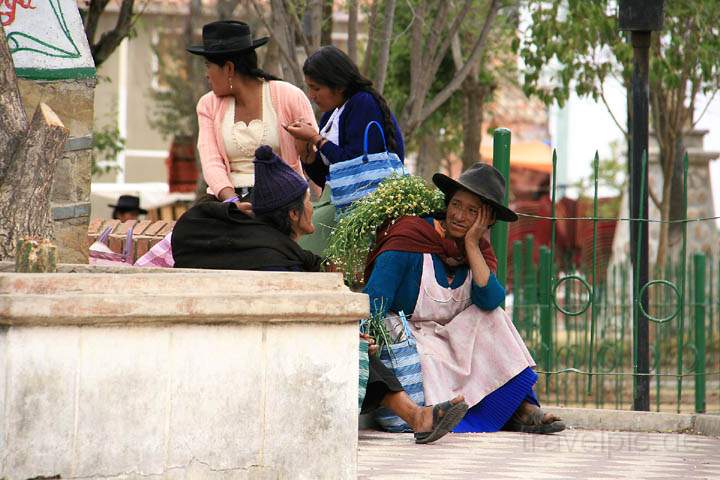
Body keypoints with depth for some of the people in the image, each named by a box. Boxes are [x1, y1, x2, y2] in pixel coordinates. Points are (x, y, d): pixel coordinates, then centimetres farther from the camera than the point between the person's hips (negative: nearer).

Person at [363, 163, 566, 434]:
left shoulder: (480, 250, 4)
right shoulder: (410, 235, -13)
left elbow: (490, 300, -18)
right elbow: (374, 301, -19)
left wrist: (471, 245, -17)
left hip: (449, 339, 6)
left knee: (492, 318, -17)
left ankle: (523, 409, -21)